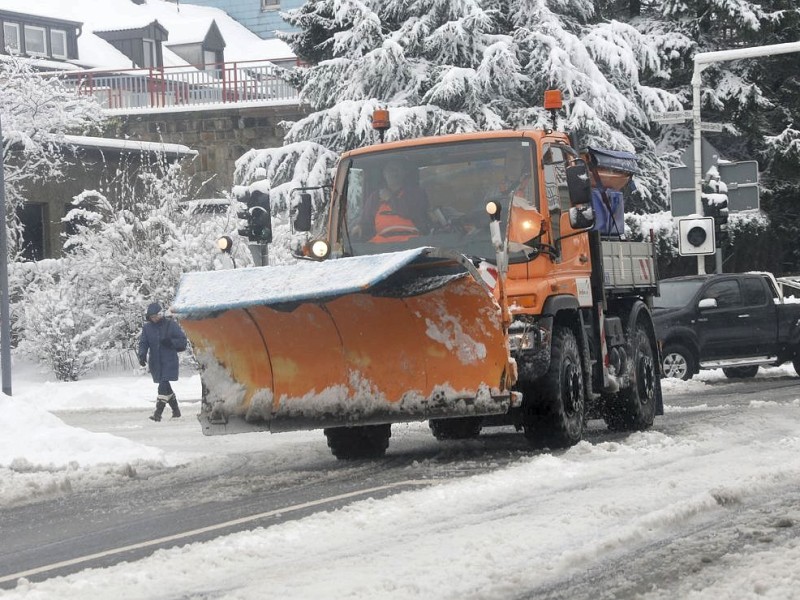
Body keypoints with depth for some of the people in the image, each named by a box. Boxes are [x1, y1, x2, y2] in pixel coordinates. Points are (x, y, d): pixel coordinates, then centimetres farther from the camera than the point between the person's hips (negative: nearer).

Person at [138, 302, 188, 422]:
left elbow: (182, 340, -3)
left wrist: (171, 342, -20)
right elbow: (143, 343, 2)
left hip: (169, 361, -5)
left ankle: (158, 413, -16)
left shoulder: (171, 325, -5)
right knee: (165, 387, 11)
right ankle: (176, 410, 27)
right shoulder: (147, 327, 5)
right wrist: (142, 355, -16)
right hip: (155, 362, 5)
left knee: (163, 386, -15)